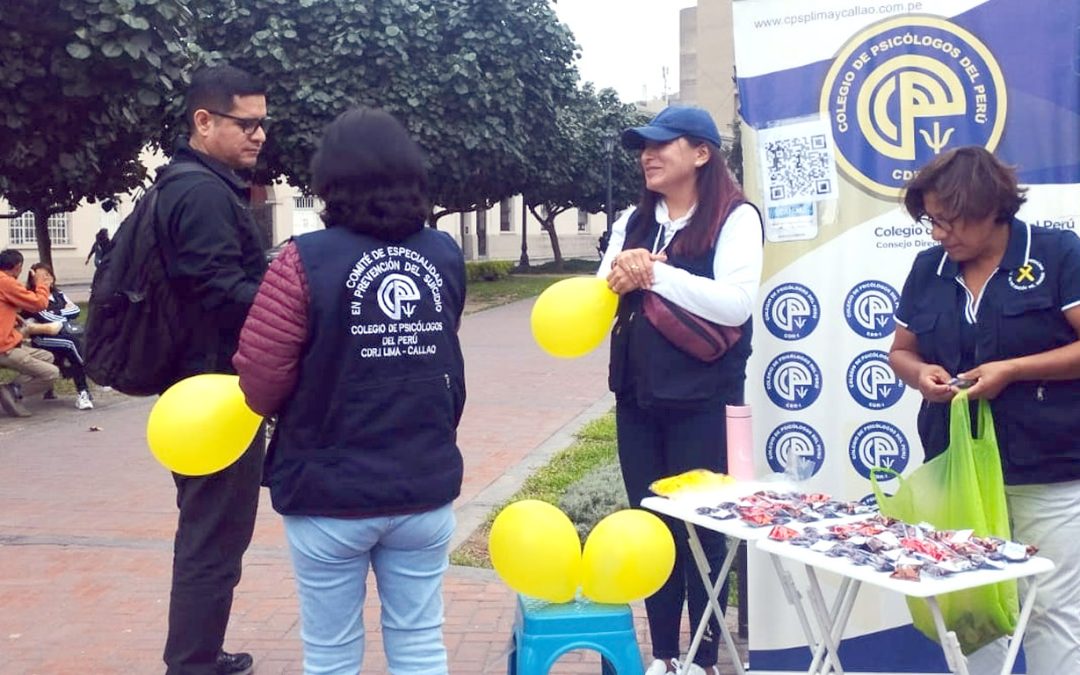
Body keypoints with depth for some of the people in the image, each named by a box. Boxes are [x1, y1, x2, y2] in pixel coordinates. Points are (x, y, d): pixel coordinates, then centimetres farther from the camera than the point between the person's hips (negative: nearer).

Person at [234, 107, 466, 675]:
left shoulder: (308, 260, -13)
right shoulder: (446, 256, 0)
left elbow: (260, 381, -12)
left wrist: (292, 415, 8)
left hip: (331, 494, -3)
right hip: (426, 487, 4)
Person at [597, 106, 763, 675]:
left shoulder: (735, 218, -6)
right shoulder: (632, 221, 11)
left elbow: (735, 304, -19)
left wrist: (656, 274, -19)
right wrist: (619, 278, -15)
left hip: (702, 401, -5)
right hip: (637, 398, 5)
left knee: (700, 528, 5)